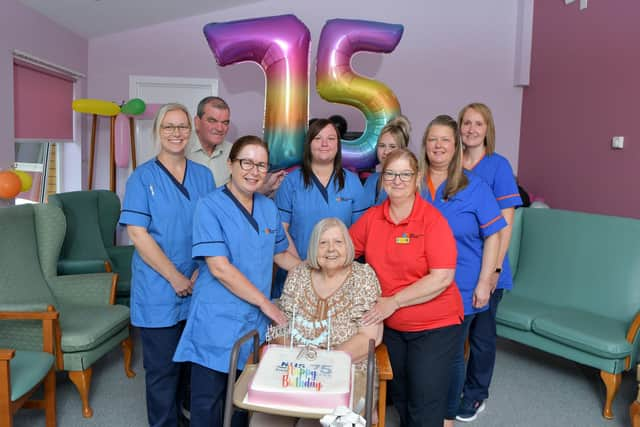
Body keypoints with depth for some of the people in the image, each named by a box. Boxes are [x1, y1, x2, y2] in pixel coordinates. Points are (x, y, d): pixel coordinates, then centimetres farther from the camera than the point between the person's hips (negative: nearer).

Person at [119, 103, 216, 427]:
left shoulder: (203, 175, 6)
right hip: (159, 292, -3)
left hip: (199, 289, 4)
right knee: (163, 367, 7)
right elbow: (138, 234, -11)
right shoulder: (142, 177, -4)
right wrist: (176, 278, -13)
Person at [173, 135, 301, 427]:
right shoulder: (211, 207, -11)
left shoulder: (269, 208, 7)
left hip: (255, 321, 5)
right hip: (217, 322, -5)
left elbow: (280, 255, 19)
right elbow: (219, 268, -18)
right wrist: (265, 303, -15)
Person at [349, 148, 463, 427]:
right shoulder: (371, 217, -2)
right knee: (399, 397, 23)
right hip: (390, 326, 5)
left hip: (434, 326, -5)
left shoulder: (432, 219, -17)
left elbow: (442, 278, -23)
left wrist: (394, 301, -24)